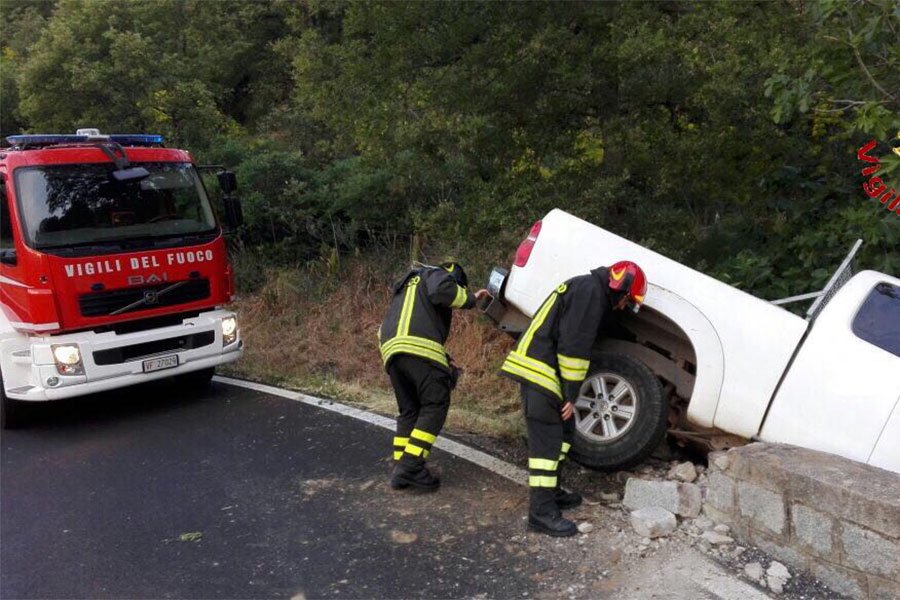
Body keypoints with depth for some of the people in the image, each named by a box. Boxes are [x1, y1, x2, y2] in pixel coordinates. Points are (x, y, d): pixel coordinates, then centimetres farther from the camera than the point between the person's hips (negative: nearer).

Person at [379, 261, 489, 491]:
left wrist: (443, 358, 31)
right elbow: (441, 290, -12)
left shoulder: (407, 285, 40)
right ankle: (410, 466, -13)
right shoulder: (435, 274, 15)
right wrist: (470, 299, 5)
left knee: (408, 410, 14)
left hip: (391, 350, 8)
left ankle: (400, 470, 8)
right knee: (435, 406, -4)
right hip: (419, 349, -8)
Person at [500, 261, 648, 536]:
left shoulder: (589, 289, 21)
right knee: (547, 439, -10)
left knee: (563, 431, 16)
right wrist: (571, 395, -13)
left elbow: (578, 344, 24)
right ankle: (542, 512, -7)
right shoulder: (590, 291, -13)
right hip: (538, 370, -11)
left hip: (540, 369, 11)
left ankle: (551, 491, 26)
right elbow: (574, 347, -18)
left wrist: (570, 394, 20)